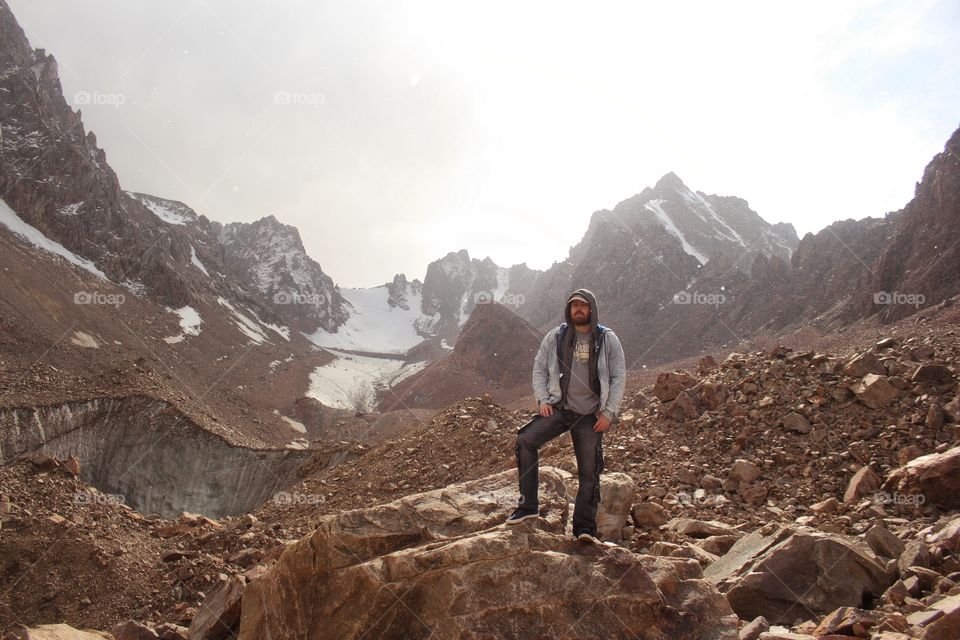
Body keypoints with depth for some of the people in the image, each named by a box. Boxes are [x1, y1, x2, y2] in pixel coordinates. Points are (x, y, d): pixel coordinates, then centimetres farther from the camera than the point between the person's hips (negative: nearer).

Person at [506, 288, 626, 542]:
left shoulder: (607, 339, 1)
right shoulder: (555, 337, 4)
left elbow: (618, 377, 2)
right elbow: (539, 369, 10)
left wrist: (609, 413, -4)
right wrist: (542, 400, -3)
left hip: (591, 414, -1)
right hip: (559, 408, 1)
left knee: (589, 471, -1)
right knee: (526, 439, -20)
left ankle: (585, 527, 11)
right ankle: (528, 505, -11)